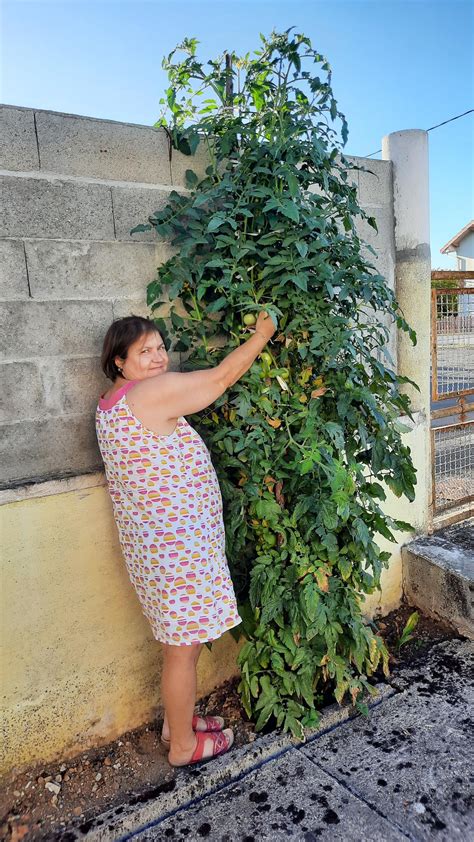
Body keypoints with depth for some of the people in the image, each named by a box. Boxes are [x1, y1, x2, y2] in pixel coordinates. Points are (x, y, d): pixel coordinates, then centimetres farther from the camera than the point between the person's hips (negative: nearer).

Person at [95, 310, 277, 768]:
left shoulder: (109, 403, 8)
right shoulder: (153, 392, -20)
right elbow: (222, 376, -11)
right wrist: (261, 334, 0)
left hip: (150, 538, 10)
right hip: (175, 543, -10)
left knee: (180, 641, 24)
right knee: (184, 648, 8)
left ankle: (176, 720, 43)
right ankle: (184, 744, 28)